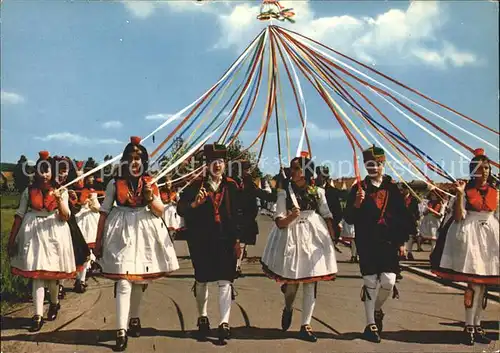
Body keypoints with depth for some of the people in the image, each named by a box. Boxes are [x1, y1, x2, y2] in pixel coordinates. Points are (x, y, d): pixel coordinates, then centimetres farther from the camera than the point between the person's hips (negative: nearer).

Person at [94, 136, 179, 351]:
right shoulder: (115, 183, 0)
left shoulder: (150, 183, 6)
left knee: (140, 279, 15)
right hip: (122, 233, -3)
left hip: (144, 233, 3)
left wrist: (151, 198, -15)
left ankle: (134, 319, 34)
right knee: (124, 282, -12)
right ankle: (121, 331, -10)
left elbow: (160, 212, 5)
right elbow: (104, 213, 2)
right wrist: (98, 241, 1)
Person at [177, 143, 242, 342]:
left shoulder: (231, 186, 3)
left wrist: (237, 240, -2)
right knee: (202, 280, 13)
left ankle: (225, 323, -1)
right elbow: (180, 209, -1)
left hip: (225, 239, -1)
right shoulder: (197, 185, 2)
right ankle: (202, 318, 32)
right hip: (202, 240, 1)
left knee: (225, 281, -5)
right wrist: (195, 203, -19)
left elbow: (238, 214, 1)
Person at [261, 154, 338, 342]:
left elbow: (327, 215, 8)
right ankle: (288, 308, 38)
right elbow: (279, 221, -5)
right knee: (291, 281, 3)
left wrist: (332, 238, 1)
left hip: (314, 236, 1)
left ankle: (306, 326, 11)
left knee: (310, 282, 1)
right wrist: (291, 216, -25)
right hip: (292, 237, -1)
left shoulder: (317, 191, 4)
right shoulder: (285, 192, -1)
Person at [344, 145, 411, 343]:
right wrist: (357, 204, -21)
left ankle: (377, 310, 26)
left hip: (389, 243, 1)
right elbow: (349, 218, -2)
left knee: (388, 282, -5)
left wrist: (402, 241, 4)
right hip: (367, 244, -1)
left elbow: (403, 216, 8)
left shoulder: (393, 188, 5)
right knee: (370, 283, 1)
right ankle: (371, 325, 13)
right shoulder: (359, 188, 2)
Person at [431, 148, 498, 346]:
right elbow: (458, 217, -12)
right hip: (470, 234, -5)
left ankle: (477, 326, 15)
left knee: (483, 284, 7)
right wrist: (459, 195, -20)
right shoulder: (466, 190, -3)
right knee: (474, 283, -10)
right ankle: (469, 327, -2)